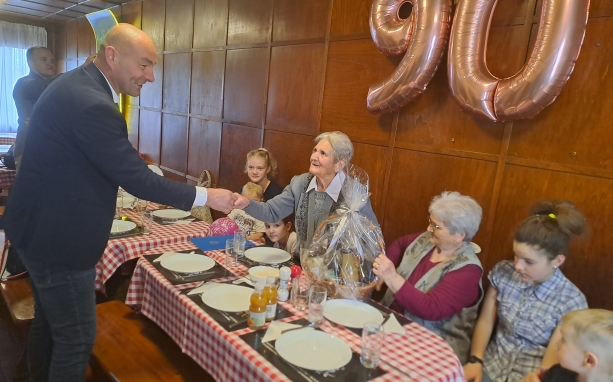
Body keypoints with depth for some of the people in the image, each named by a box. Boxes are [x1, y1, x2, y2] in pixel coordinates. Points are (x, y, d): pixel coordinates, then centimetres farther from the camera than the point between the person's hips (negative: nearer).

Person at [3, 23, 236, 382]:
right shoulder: (90, 103, -27)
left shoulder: (78, 83, 6)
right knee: (77, 337, 5)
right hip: (58, 235, -10)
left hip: (44, 225, 11)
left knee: (49, 322, 25)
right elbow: (137, 180, -26)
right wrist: (206, 196, -19)